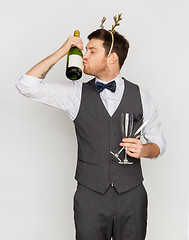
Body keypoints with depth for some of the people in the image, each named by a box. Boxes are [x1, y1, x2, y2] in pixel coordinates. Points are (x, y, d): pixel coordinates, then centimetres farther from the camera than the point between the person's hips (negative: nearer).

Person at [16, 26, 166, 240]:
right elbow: (26, 85, -5)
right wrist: (62, 51, -6)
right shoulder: (77, 93, 1)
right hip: (90, 196, 0)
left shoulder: (140, 95, 2)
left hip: (132, 197, 1)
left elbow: (159, 143, 9)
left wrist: (143, 150, -14)